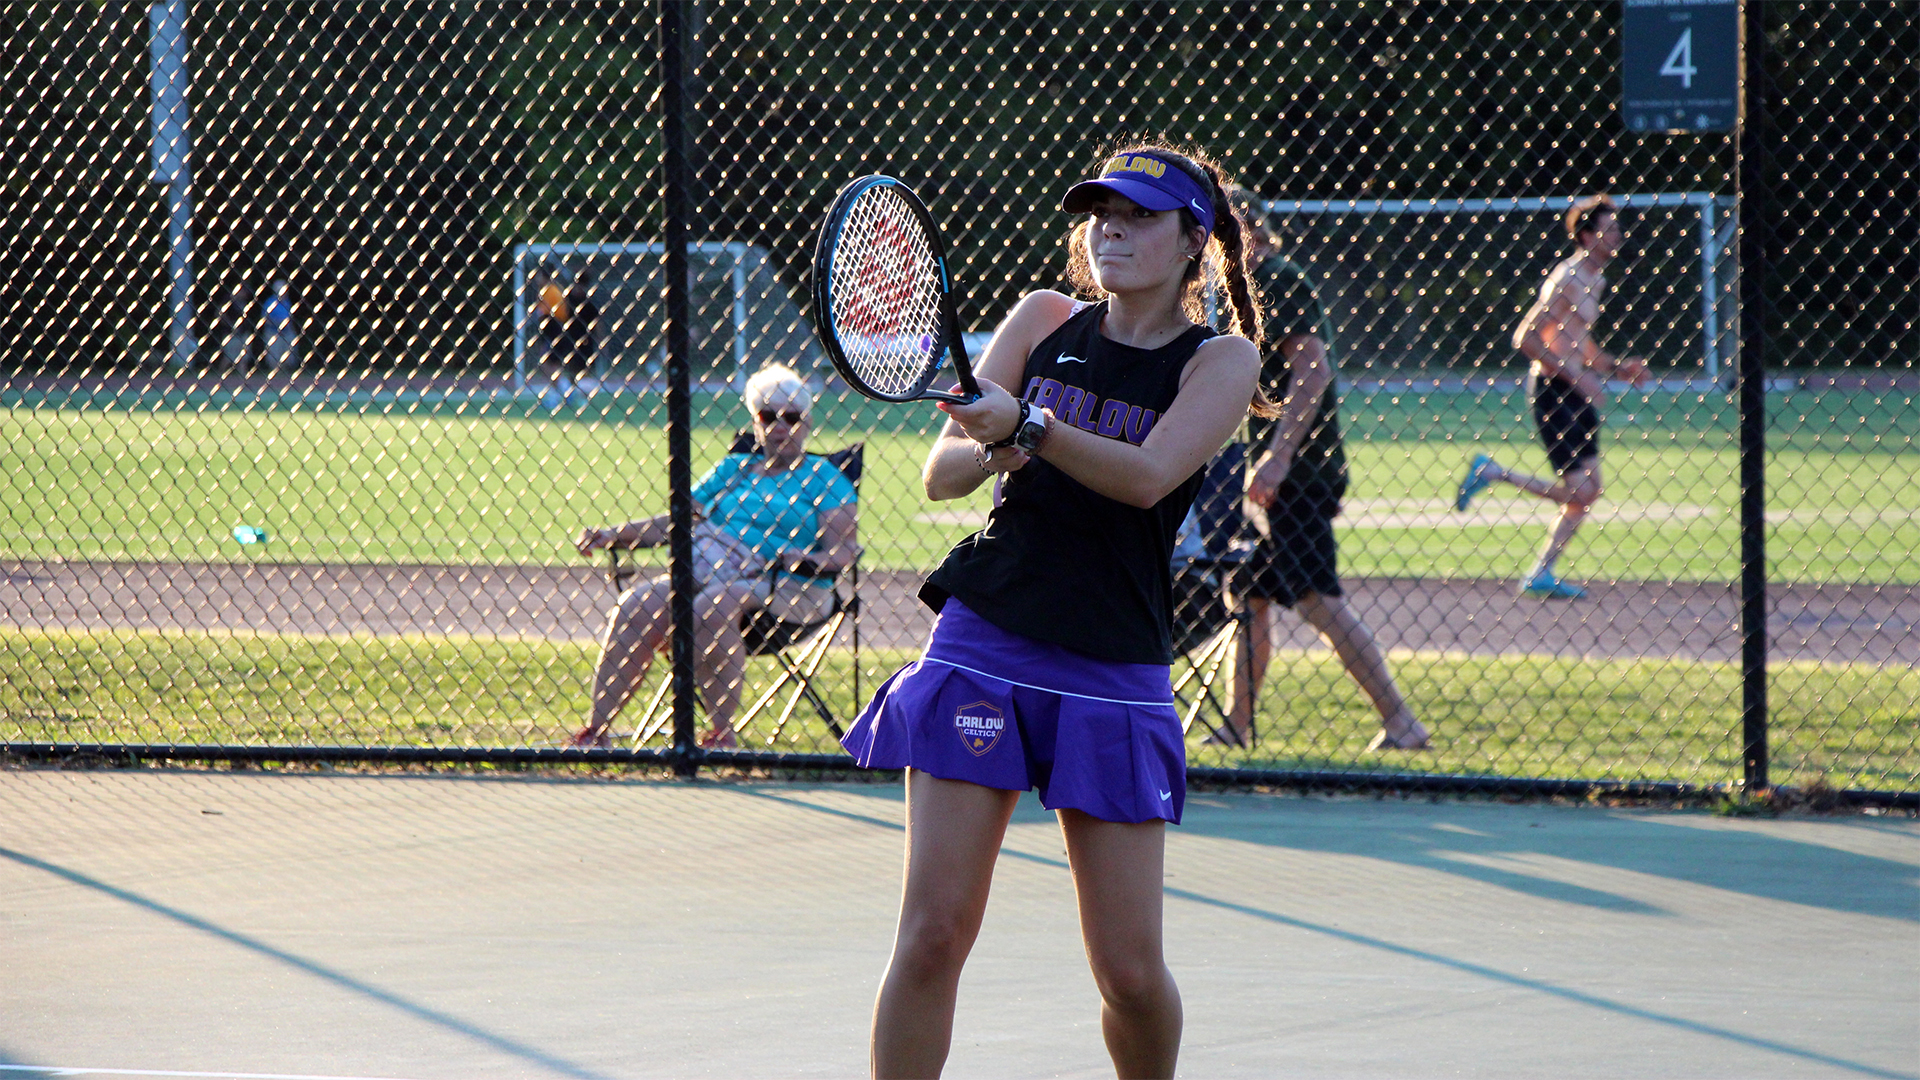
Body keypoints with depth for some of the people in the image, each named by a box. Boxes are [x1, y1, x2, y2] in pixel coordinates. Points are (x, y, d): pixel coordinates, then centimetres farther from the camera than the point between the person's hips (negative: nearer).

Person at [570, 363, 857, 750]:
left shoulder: (822, 477, 13)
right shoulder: (733, 469, 27)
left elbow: (842, 550, 2)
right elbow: (674, 521, 24)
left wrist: (808, 560, -19)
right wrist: (611, 537, 11)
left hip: (778, 585, -5)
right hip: (705, 568, 5)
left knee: (711, 607, -38)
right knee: (635, 608, -24)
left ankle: (722, 733, -33)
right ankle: (596, 730, -25)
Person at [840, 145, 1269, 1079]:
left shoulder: (1221, 360, 1)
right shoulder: (1044, 319, 9)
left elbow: (1147, 475, -17)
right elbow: (941, 474, 5)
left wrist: (1028, 424, -31)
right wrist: (990, 449, -18)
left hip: (1113, 676, -1)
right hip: (981, 646, 1)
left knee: (1130, 969, -2)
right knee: (934, 932, -8)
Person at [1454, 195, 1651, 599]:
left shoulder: (1595, 280, 15)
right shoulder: (1568, 279, -15)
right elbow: (1525, 338, -21)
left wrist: (1616, 366, 12)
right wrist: (1577, 377, -22)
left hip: (1577, 394, 9)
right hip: (1553, 390, -9)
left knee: (1588, 491, 7)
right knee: (1579, 491, -11)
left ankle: (1541, 574, 12)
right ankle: (1491, 473, 2)